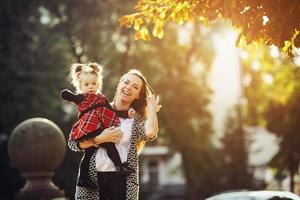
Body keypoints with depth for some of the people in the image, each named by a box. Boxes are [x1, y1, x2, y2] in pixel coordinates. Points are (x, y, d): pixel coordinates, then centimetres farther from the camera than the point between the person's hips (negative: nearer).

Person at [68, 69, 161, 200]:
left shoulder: (137, 119, 5)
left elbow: (150, 133, -20)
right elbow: (73, 143, 1)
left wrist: (152, 108, -4)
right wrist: (100, 139, -12)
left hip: (122, 180, 0)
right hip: (92, 178, 0)